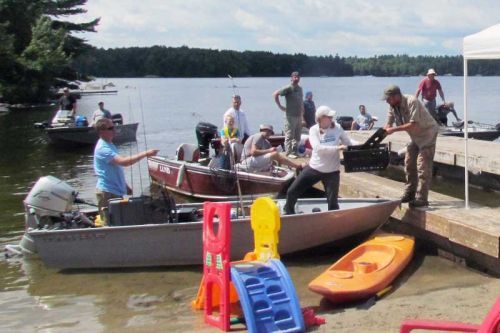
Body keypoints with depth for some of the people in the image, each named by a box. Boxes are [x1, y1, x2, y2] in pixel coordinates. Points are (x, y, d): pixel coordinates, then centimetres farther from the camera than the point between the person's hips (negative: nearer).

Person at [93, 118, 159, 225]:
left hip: (116, 191, 10)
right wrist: (145, 154, -30)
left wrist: (125, 186, 22)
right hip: (107, 192, -10)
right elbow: (123, 161, -31)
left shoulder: (109, 145, 14)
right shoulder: (102, 148, -19)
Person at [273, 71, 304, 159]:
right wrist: (280, 106, -14)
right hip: (290, 115, -8)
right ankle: (289, 153, 1)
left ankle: (295, 151, 20)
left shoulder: (300, 88, 13)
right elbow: (275, 94, -15)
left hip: (299, 115, 8)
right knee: (289, 135, -4)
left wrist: (302, 110, 14)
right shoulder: (288, 88, -10)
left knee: (297, 136, 12)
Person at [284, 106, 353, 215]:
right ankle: (289, 214, 28)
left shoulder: (337, 128, -5)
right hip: (314, 168, 1)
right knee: (292, 192, 3)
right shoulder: (314, 130, -9)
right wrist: (337, 148, -32)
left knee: (332, 202, -2)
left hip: (331, 171, 0)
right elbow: (318, 148, -25)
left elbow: (349, 144, 4)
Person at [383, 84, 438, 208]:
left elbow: (413, 125, -34)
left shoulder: (411, 102, -29)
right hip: (415, 136, 9)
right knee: (409, 164, 11)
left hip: (427, 133, -9)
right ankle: (409, 193, 21)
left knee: (423, 166, -13)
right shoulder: (393, 106, -4)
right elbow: (388, 124, 1)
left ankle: (421, 199, -13)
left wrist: (394, 129, -34)